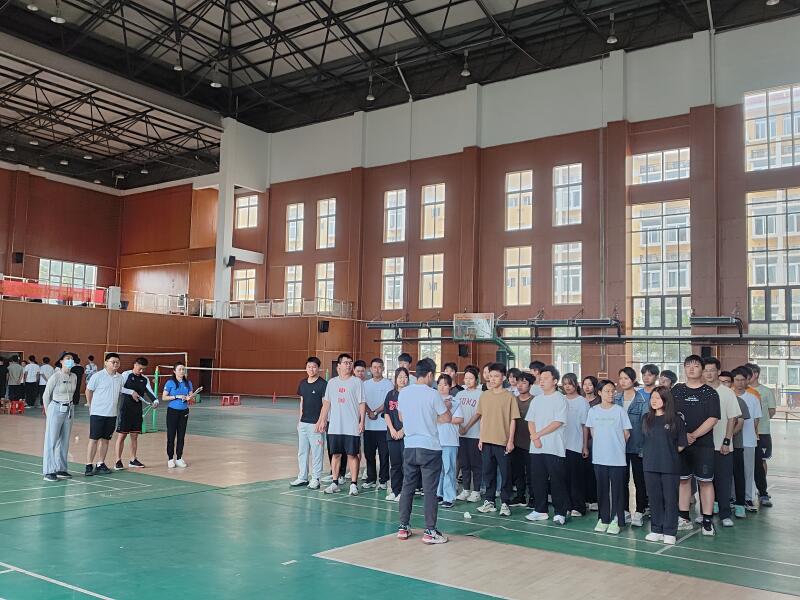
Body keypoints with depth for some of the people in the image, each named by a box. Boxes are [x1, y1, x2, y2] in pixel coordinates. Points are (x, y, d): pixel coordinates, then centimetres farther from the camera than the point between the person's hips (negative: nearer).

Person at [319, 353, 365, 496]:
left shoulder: (357, 382, -2)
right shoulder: (332, 382, 9)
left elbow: (362, 403, -4)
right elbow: (327, 403, 13)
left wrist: (362, 421, -11)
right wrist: (322, 421, 9)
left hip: (352, 427, -3)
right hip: (334, 426, 4)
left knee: (352, 455, 1)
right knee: (335, 454, 9)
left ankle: (354, 484, 9)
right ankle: (335, 483, 19)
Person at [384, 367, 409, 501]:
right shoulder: (391, 394, 10)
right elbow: (386, 413, 9)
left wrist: (403, 430, -11)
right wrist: (392, 429, -3)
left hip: (407, 434, -4)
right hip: (392, 434, 4)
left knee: (406, 463, -3)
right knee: (394, 463, 9)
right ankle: (395, 491, 17)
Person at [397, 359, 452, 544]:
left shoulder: (403, 393, 2)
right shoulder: (432, 394, -12)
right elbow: (448, 418, -5)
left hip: (409, 447, 5)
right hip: (430, 448, -5)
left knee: (407, 487, 13)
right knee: (430, 490, 1)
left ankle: (403, 527, 18)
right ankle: (430, 531, 4)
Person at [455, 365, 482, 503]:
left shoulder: (480, 394, -5)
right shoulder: (460, 394, 13)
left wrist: (467, 427, -12)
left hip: (474, 434, -6)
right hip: (461, 434, 6)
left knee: (476, 464, 1)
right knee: (463, 463, 11)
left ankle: (476, 491, 8)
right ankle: (465, 490, 20)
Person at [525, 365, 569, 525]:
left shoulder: (560, 399, -4)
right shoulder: (537, 400, 14)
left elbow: (558, 422, -12)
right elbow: (530, 421, 10)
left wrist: (538, 434, -11)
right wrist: (535, 438, -7)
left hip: (554, 448, -6)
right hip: (536, 448, 6)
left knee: (557, 481, -2)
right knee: (538, 480, 9)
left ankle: (560, 513, 6)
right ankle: (540, 510, 20)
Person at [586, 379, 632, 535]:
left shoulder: (619, 410, -5)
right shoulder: (593, 411, 3)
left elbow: (626, 434, 1)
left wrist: (616, 445, 7)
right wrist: (602, 444, 10)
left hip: (617, 458, -2)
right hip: (599, 457, 2)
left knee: (617, 489, 2)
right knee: (602, 489, 9)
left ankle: (615, 520, 11)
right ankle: (603, 519, 20)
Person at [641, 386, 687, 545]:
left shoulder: (675, 419, -3)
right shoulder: (646, 418, 8)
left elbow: (681, 444, 0)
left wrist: (669, 453, 4)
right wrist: (653, 454, 8)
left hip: (670, 466, -4)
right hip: (650, 466, 4)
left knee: (670, 499, 2)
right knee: (654, 498, 9)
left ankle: (669, 532, 10)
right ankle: (656, 530, 19)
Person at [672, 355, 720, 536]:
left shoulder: (710, 393, -1)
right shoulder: (676, 390, 7)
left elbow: (713, 419, -8)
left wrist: (693, 435, -16)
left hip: (703, 444, -3)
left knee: (705, 481, 0)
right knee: (683, 480, 8)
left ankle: (707, 521, 7)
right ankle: (684, 519, 18)